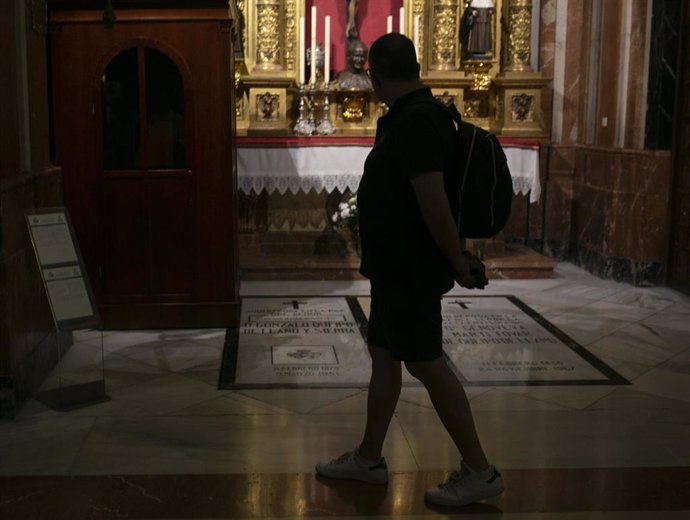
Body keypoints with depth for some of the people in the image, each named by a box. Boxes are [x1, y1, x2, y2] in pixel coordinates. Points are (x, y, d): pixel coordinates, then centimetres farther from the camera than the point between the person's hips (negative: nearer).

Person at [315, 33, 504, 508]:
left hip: (411, 271, -10)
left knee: (426, 363, -3)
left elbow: (434, 202, -25)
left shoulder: (416, 121, -21)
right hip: (396, 267, 10)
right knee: (383, 354, 16)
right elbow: (430, 203, 17)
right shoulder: (412, 116, 12)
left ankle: (479, 472, 8)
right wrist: (457, 255, 21)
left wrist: (458, 263, -17)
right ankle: (369, 459, 28)